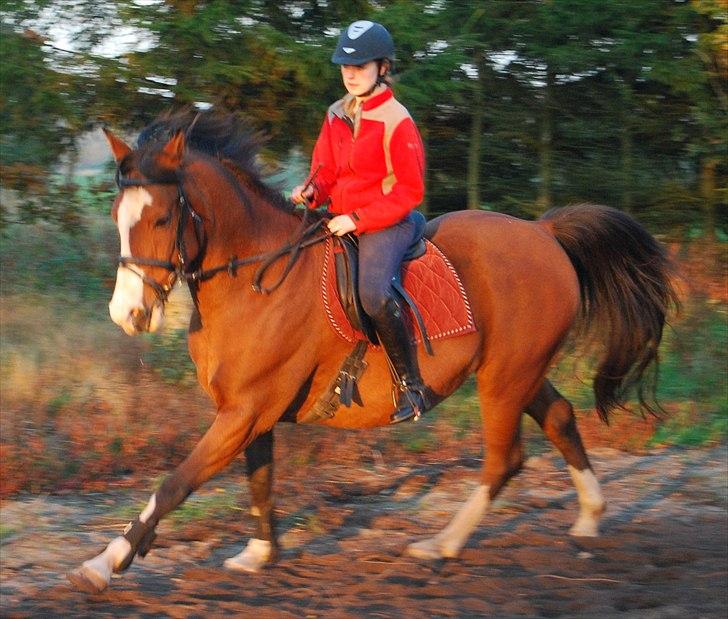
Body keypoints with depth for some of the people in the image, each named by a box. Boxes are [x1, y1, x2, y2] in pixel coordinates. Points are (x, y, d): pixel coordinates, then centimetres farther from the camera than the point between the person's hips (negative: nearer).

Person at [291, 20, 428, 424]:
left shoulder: (397, 121, -11)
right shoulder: (336, 116, 10)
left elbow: (409, 191, -13)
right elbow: (325, 170, 17)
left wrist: (358, 220, -19)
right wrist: (312, 192, -7)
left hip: (387, 223, -8)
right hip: (341, 220, 8)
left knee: (373, 292, -32)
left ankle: (411, 387, -22)